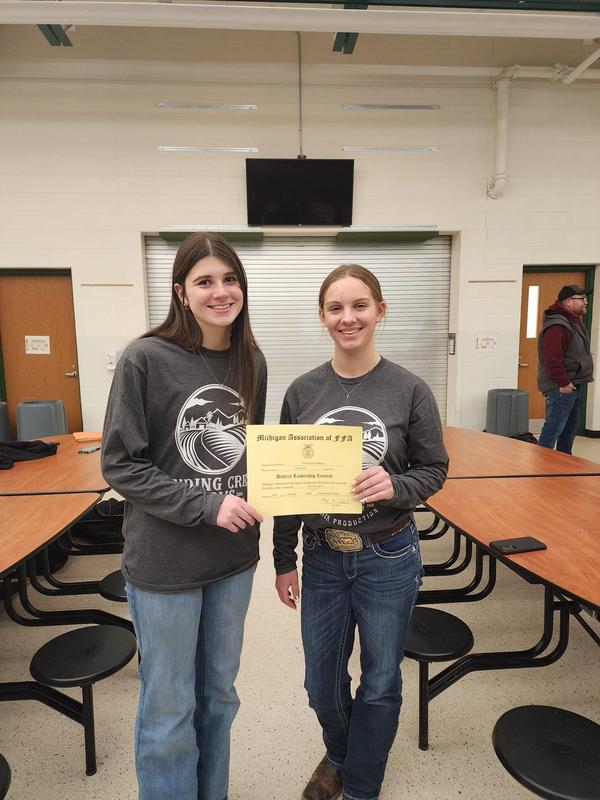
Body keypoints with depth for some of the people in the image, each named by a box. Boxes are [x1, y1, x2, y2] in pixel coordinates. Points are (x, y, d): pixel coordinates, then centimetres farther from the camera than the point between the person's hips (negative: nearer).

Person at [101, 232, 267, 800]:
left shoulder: (251, 362, 0)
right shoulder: (145, 359, -15)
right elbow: (119, 465, -12)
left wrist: (249, 527, 11)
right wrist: (204, 505, -19)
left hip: (233, 560, 5)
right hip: (164, 563, -5)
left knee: (219, 696, 23)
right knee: (169, 710, 12)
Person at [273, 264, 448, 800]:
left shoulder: (410, 390, -11)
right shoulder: (303, 392, -3)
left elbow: (434, 470, -3)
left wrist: (395, 486, -25)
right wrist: (284, 560, 5)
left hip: (388, 558, -2)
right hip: (322, 557, 3)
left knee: (379, 683, 17)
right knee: (322, 681, 20)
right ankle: (339, 755, 54)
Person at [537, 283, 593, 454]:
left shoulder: (574, 322, 14)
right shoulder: (557, 326, -20)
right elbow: (552, 358, -28)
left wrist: (573, 382, 13)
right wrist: (564, 383, -24)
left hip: (573, 385, 11)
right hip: (561, 388, -11)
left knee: (571, 427, 19)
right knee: (553, 428, -8)